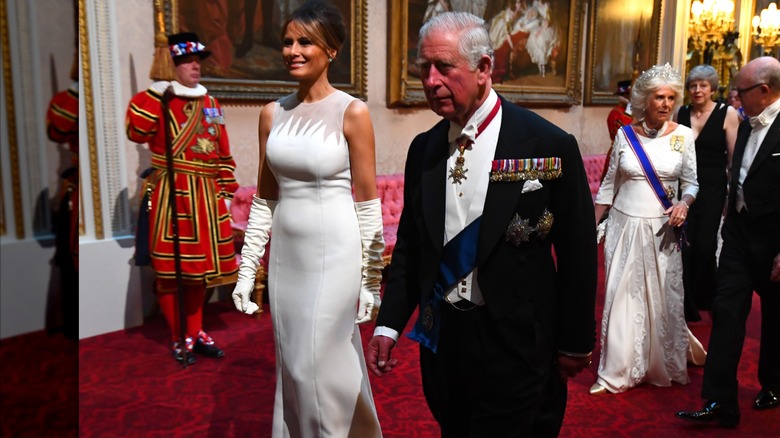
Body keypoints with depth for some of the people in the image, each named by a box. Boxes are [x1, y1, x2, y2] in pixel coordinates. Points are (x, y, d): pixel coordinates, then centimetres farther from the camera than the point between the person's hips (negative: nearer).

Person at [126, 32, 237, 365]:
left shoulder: (210, 103, 15)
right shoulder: (160, 100, -1)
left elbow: (223, 151, 16)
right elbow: (136, 132, -18)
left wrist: (226, 190, 12)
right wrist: (152, 94, -22)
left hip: (206, 195, 5)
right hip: (171, 194, -5)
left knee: (201, 265, 11)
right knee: (170, 268, 0)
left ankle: (196, 333, 25)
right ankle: (179, 339, 14)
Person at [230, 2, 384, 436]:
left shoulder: (352, 112, -9)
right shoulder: (272, 114, 5)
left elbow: (368, 205, -8)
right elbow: (264, 199, 9)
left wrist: (370, 279, -7)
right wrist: (247, 269, 8)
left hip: (335, 255, -5)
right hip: (286, 255, 5)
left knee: (320, 367, 4)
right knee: (293, 366, 16)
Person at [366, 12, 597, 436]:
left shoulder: (549, 145, -12)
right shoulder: (423, 149, 1)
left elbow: (577, 253, -7)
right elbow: (409, 245, 6)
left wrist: (575, 342, -2)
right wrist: (388, 324, 0)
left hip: (514, 343, -4)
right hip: (440, 337, 5)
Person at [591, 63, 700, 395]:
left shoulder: (683, 135, -1)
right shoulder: (625, 134, 0)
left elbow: (691, 182, 4)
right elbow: (609, 184, 6)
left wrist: (685, 202, -18)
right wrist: (594, 224, 4)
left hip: (662, 230, 0)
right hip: (624, 226, 0)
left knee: (662, 299, 6)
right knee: (621, 296, 2)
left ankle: (663, 367, 28)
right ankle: (616, 372, 14)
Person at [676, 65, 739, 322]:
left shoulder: (727, 114, -5)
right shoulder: (680, 114, 4)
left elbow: (734, 158, -6)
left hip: (712, 189, -3)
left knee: (704, 247, 5)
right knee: (683, 246, 5)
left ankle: (703, 300, 29)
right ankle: (687, 307, 22)